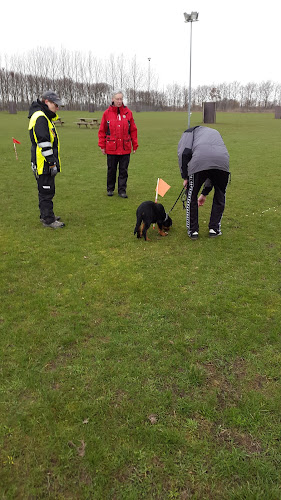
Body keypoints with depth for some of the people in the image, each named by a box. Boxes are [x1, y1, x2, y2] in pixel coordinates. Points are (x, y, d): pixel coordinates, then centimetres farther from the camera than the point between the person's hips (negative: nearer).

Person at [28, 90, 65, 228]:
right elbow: (43, 143, -22)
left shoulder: (44, 117, 18)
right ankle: (48, 220, 6)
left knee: (45, 190, 18)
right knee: (47, 191, -3)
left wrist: (53, 161, 21)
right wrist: (52, 162, -21)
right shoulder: (40, 117, -16)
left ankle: (46, 215, 30)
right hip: (43, 163, -11)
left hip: (46, 164, 11)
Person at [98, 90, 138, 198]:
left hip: (125, 148, 1)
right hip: (111, 148, 0)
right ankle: (110, 189, 23)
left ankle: (122, 190, 12)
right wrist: (102, 145, 1)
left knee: (123, 170, 4)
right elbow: (102, 130, 5)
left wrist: (135, 145, 4)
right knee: (111, 170, 8)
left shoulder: (128, 112, 4)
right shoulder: (107, 113, 2)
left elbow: (133, 130, 7)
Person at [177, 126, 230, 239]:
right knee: (220, 197, 27)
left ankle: (193, 230, 26)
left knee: (191, 197, 18)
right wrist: (204, 193, 46)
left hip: (200, 161, -4)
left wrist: (185, 177, 13)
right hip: (222, 160, 4)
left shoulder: (190, 132, 28)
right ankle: (214, 229, 32)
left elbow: (184, 153, 4)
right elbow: (214, 173, 40)